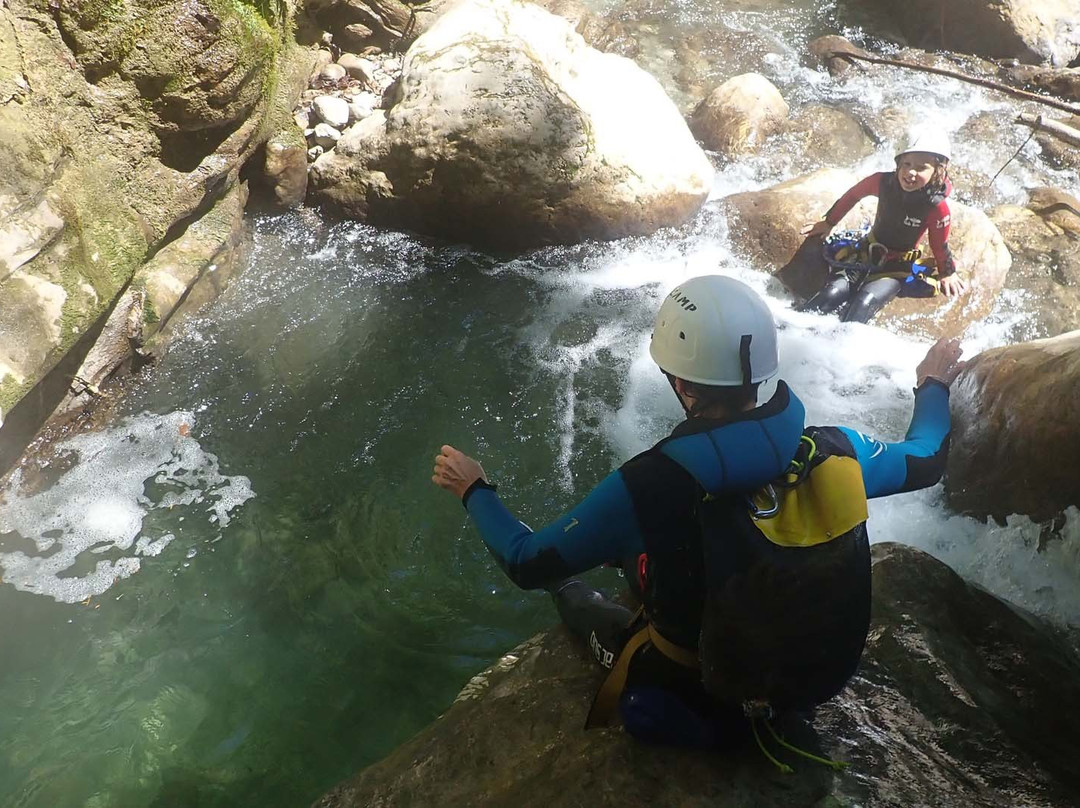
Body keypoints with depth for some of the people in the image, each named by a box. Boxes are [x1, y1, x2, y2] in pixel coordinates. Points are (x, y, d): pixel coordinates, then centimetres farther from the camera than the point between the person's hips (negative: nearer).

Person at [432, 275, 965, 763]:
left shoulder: (647, 487, -33)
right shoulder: (835, 452, -22)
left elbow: (526, 564, -20)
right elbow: (924, 461, 2)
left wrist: (474, 491, -1)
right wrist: (932, 386, 22)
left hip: (696, 701, -3)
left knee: (573, 592, 23)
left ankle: (572, 596, 55)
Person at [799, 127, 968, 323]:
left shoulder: (937, 206, -22)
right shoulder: (883, 182, -15)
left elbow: (940, 245, -6)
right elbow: (853, 195, 6)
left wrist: (947, 273, 9)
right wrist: (829, 223, 16)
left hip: (901, 265, -2)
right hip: (870, 250, 2)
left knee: (865, 302, -30)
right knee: (834, 292, -23)